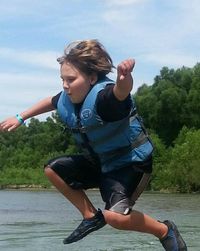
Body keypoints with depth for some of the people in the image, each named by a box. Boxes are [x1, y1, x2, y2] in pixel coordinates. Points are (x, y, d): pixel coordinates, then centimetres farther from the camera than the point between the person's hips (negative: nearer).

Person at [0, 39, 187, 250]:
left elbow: (121, 91, -54)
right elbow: (50, 102, 19)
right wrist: (20, 118, 26)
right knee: (53, 169, 10)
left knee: (116, 216, -30)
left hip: (130, 162, -9)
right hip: (99, 162, 9)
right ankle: (92, 216, 12)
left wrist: (125, 77, -77)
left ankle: (165, 231, -3)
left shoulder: (104, 95, -29)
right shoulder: (68, 99, -5)